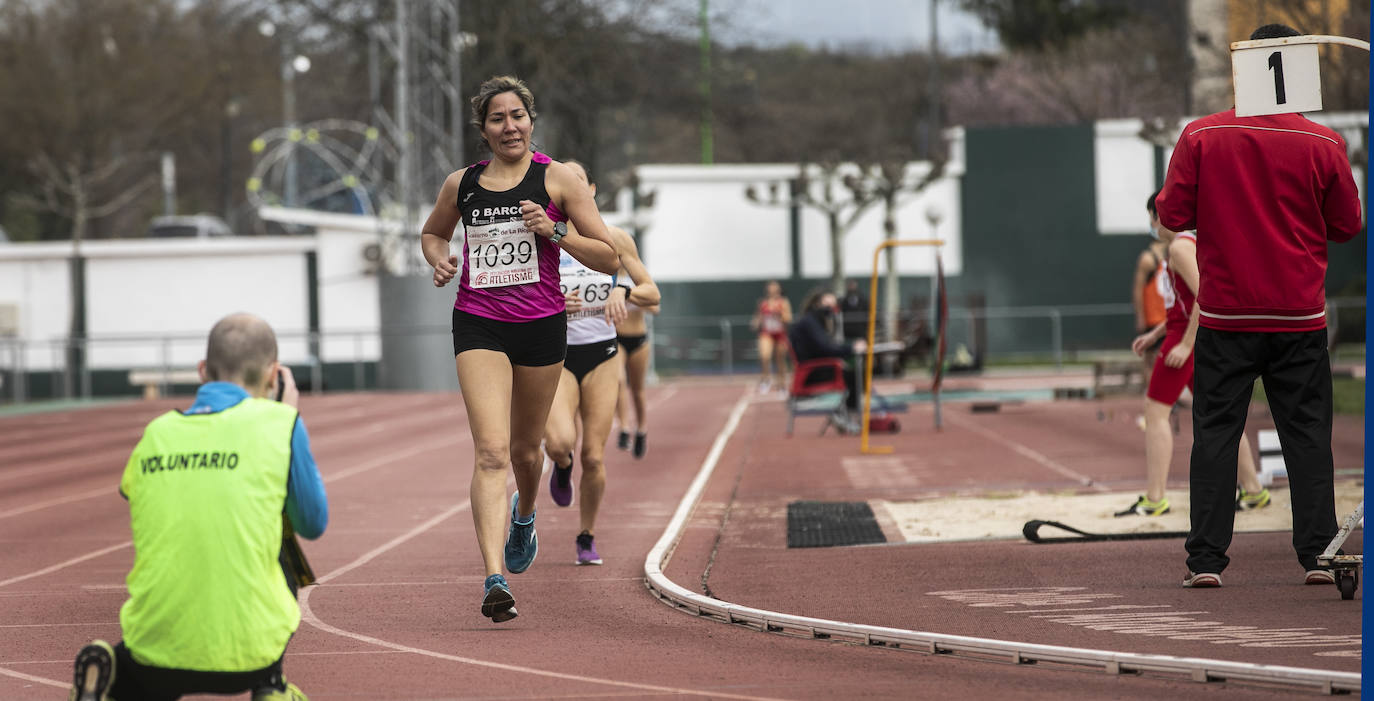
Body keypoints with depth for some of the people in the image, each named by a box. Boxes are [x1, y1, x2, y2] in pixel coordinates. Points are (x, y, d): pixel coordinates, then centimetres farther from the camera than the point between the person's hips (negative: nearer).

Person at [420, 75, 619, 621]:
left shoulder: (557, 179, -2)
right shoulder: (461, 185, 5)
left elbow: (609, 258, -3)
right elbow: (432, 232, 26)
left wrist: (554, 231, -17)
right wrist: (440, 259, 4)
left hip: (541, 325, 0)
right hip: (478, 325, 0)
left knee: (525, 448, 17)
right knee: (491, 451, -15)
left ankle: (524, 515, 53)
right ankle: (494, 581, -23)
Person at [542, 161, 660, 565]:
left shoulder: (614, 240, 1)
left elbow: (652, 294, 6)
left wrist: (624, 290, -14)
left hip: (602, 356, 1)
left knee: (594, 457, -1)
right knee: (560, 442, -24)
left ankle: (587, 538, 20)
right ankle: (562, 468, 15)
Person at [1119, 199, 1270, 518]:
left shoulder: (1180, 247, -14)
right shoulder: (1192, 243, 18)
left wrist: (1185, 344, -24)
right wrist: (1155, 334, 21)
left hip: (1189, 337, -10)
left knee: (1155, 410, -8)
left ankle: (1154, 500, -10)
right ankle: (1253, 491, 18)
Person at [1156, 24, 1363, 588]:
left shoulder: (1200, 136, -6)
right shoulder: (1323, 144, -5)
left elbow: (1173, 215, -4)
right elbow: (1348, 224, 4)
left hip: (1224, 312, 0)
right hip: (1299, 315, 0)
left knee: (1215, 433, 5)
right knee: (1307, 433, 6)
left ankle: (1206, 558, 0)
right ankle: (1317, 554, 3)